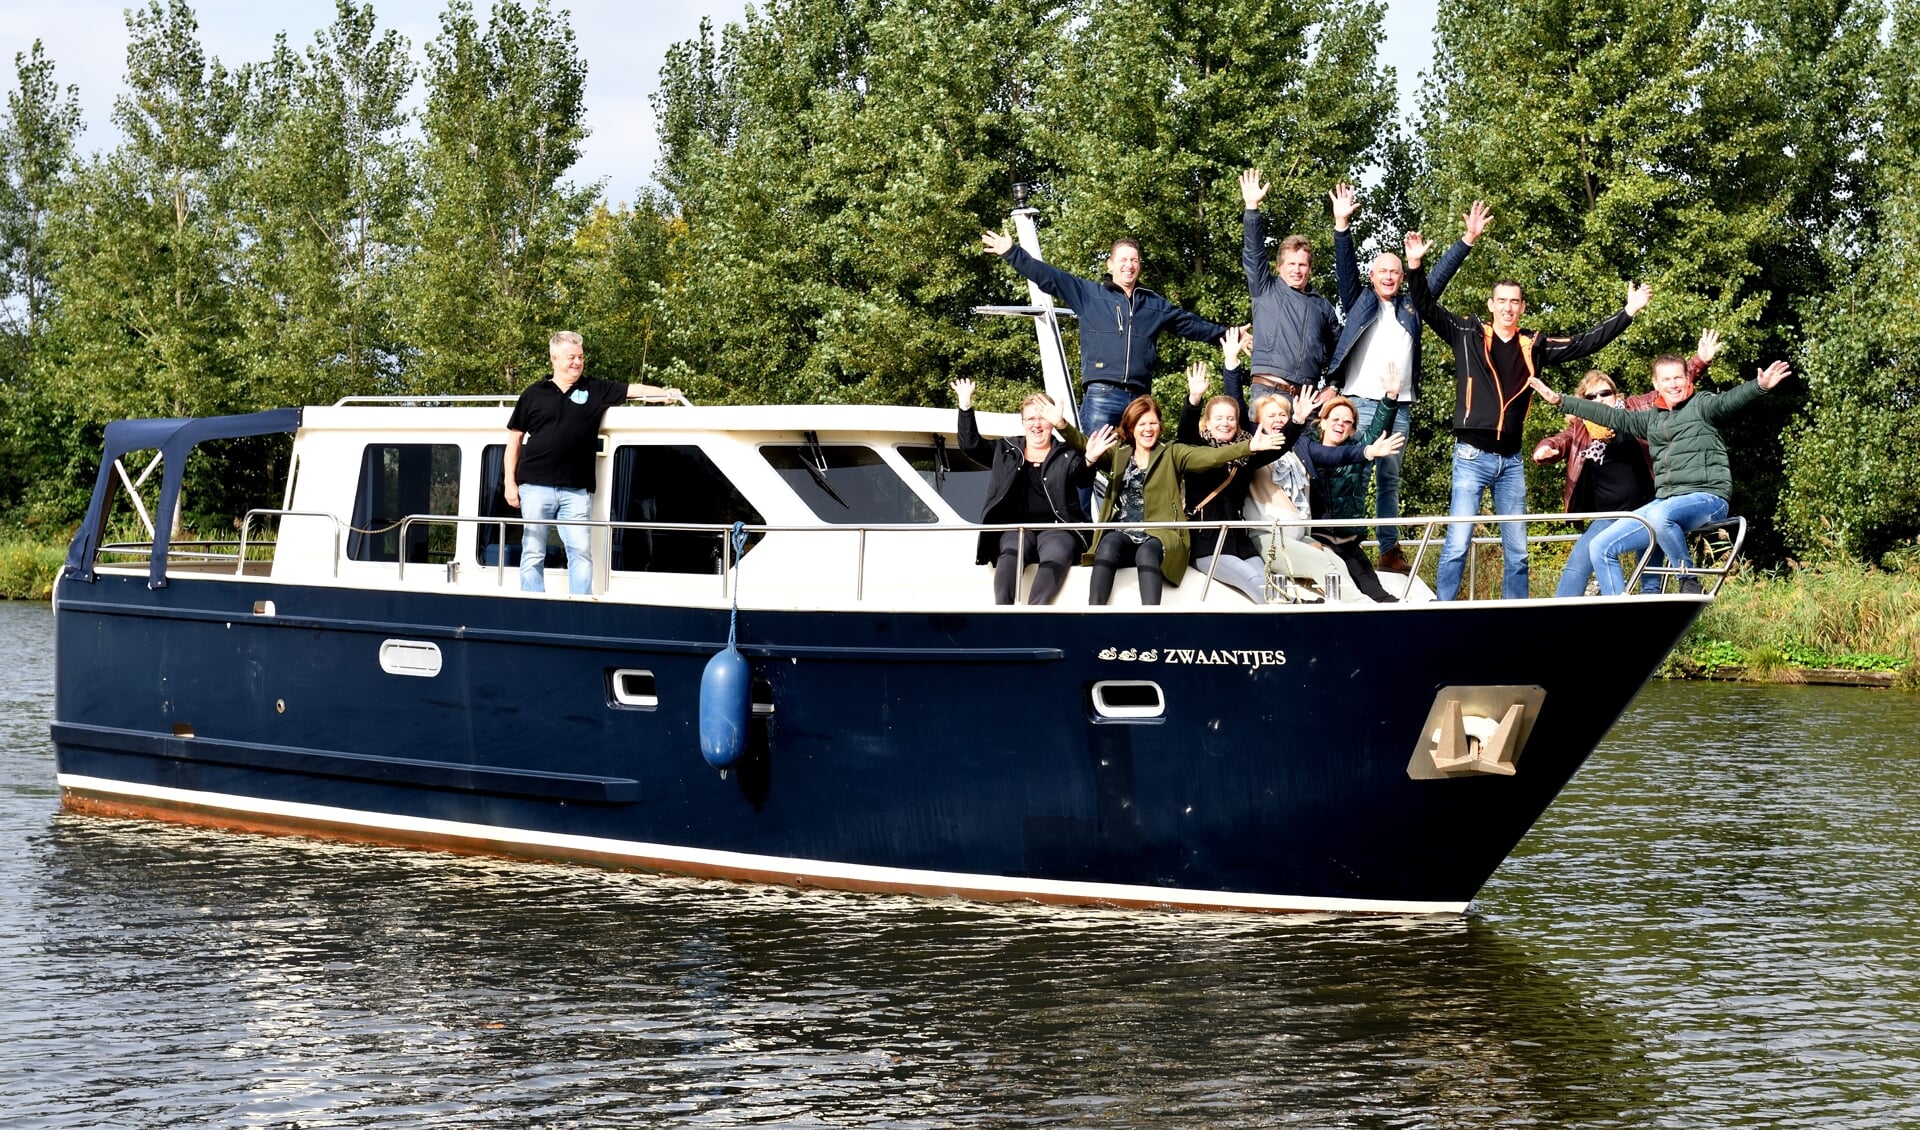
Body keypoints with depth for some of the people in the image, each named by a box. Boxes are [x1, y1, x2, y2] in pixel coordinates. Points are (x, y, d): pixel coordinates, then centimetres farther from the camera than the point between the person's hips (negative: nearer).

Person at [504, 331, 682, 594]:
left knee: (581, 552, -3)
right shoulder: (534, 394, 8)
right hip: (536, 486, -1)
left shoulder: (595, 390, 10)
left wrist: (665, 393, -17)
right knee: (533, 553, 0)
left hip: (576, 490, 1)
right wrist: (510, 483, 6)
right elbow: (515, 439, 11)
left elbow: (632, 390, 2)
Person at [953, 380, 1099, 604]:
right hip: (1016, 527, 1)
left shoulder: (1066, 456, 12)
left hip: (1057, 527, -1)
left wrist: (1088, 462, -26)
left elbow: (1083, 480, -5)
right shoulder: (1006, 451, 19)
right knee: (1011, 551, -33)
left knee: (1055, 555, -34)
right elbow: (970, 443, 12)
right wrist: (966, 405, 1)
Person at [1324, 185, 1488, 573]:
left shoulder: (1411, 306, 17)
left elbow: (1440, 275, 16)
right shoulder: (1359, 301, 10)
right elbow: (1345, 266, -1)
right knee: (1356, 475, -6)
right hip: (1361, 402, -3)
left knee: (1390, 479, 8)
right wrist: (1342, 225, -13)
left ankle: (1390, 550, 10)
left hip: (1399, 407, 3)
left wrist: (1468, 239, 8)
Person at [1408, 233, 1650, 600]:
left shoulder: (1534, 345, 8)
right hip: (1472, 455, -4)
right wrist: (1415, 267, -20)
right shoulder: (1468, 334, 1)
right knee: (1458, 543, -9)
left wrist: (1628, 313, 8)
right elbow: (1427, 308, -6)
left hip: (1511, 460, 4)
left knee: (1517, 550, 8)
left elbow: (1585, 343, 12)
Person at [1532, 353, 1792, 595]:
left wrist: (1760, 386, -41)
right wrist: (1559, 400, 19)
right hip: (1665, 502, 7)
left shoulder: (1702, 405, 1)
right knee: (1601, 548, -3)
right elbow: (1611, 416, 21)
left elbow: (1731, 399, -18)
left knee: (1660, 515, -40)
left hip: (1706, 497, -7)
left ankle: (1689, 581, -20)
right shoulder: (1651, 419, 18)